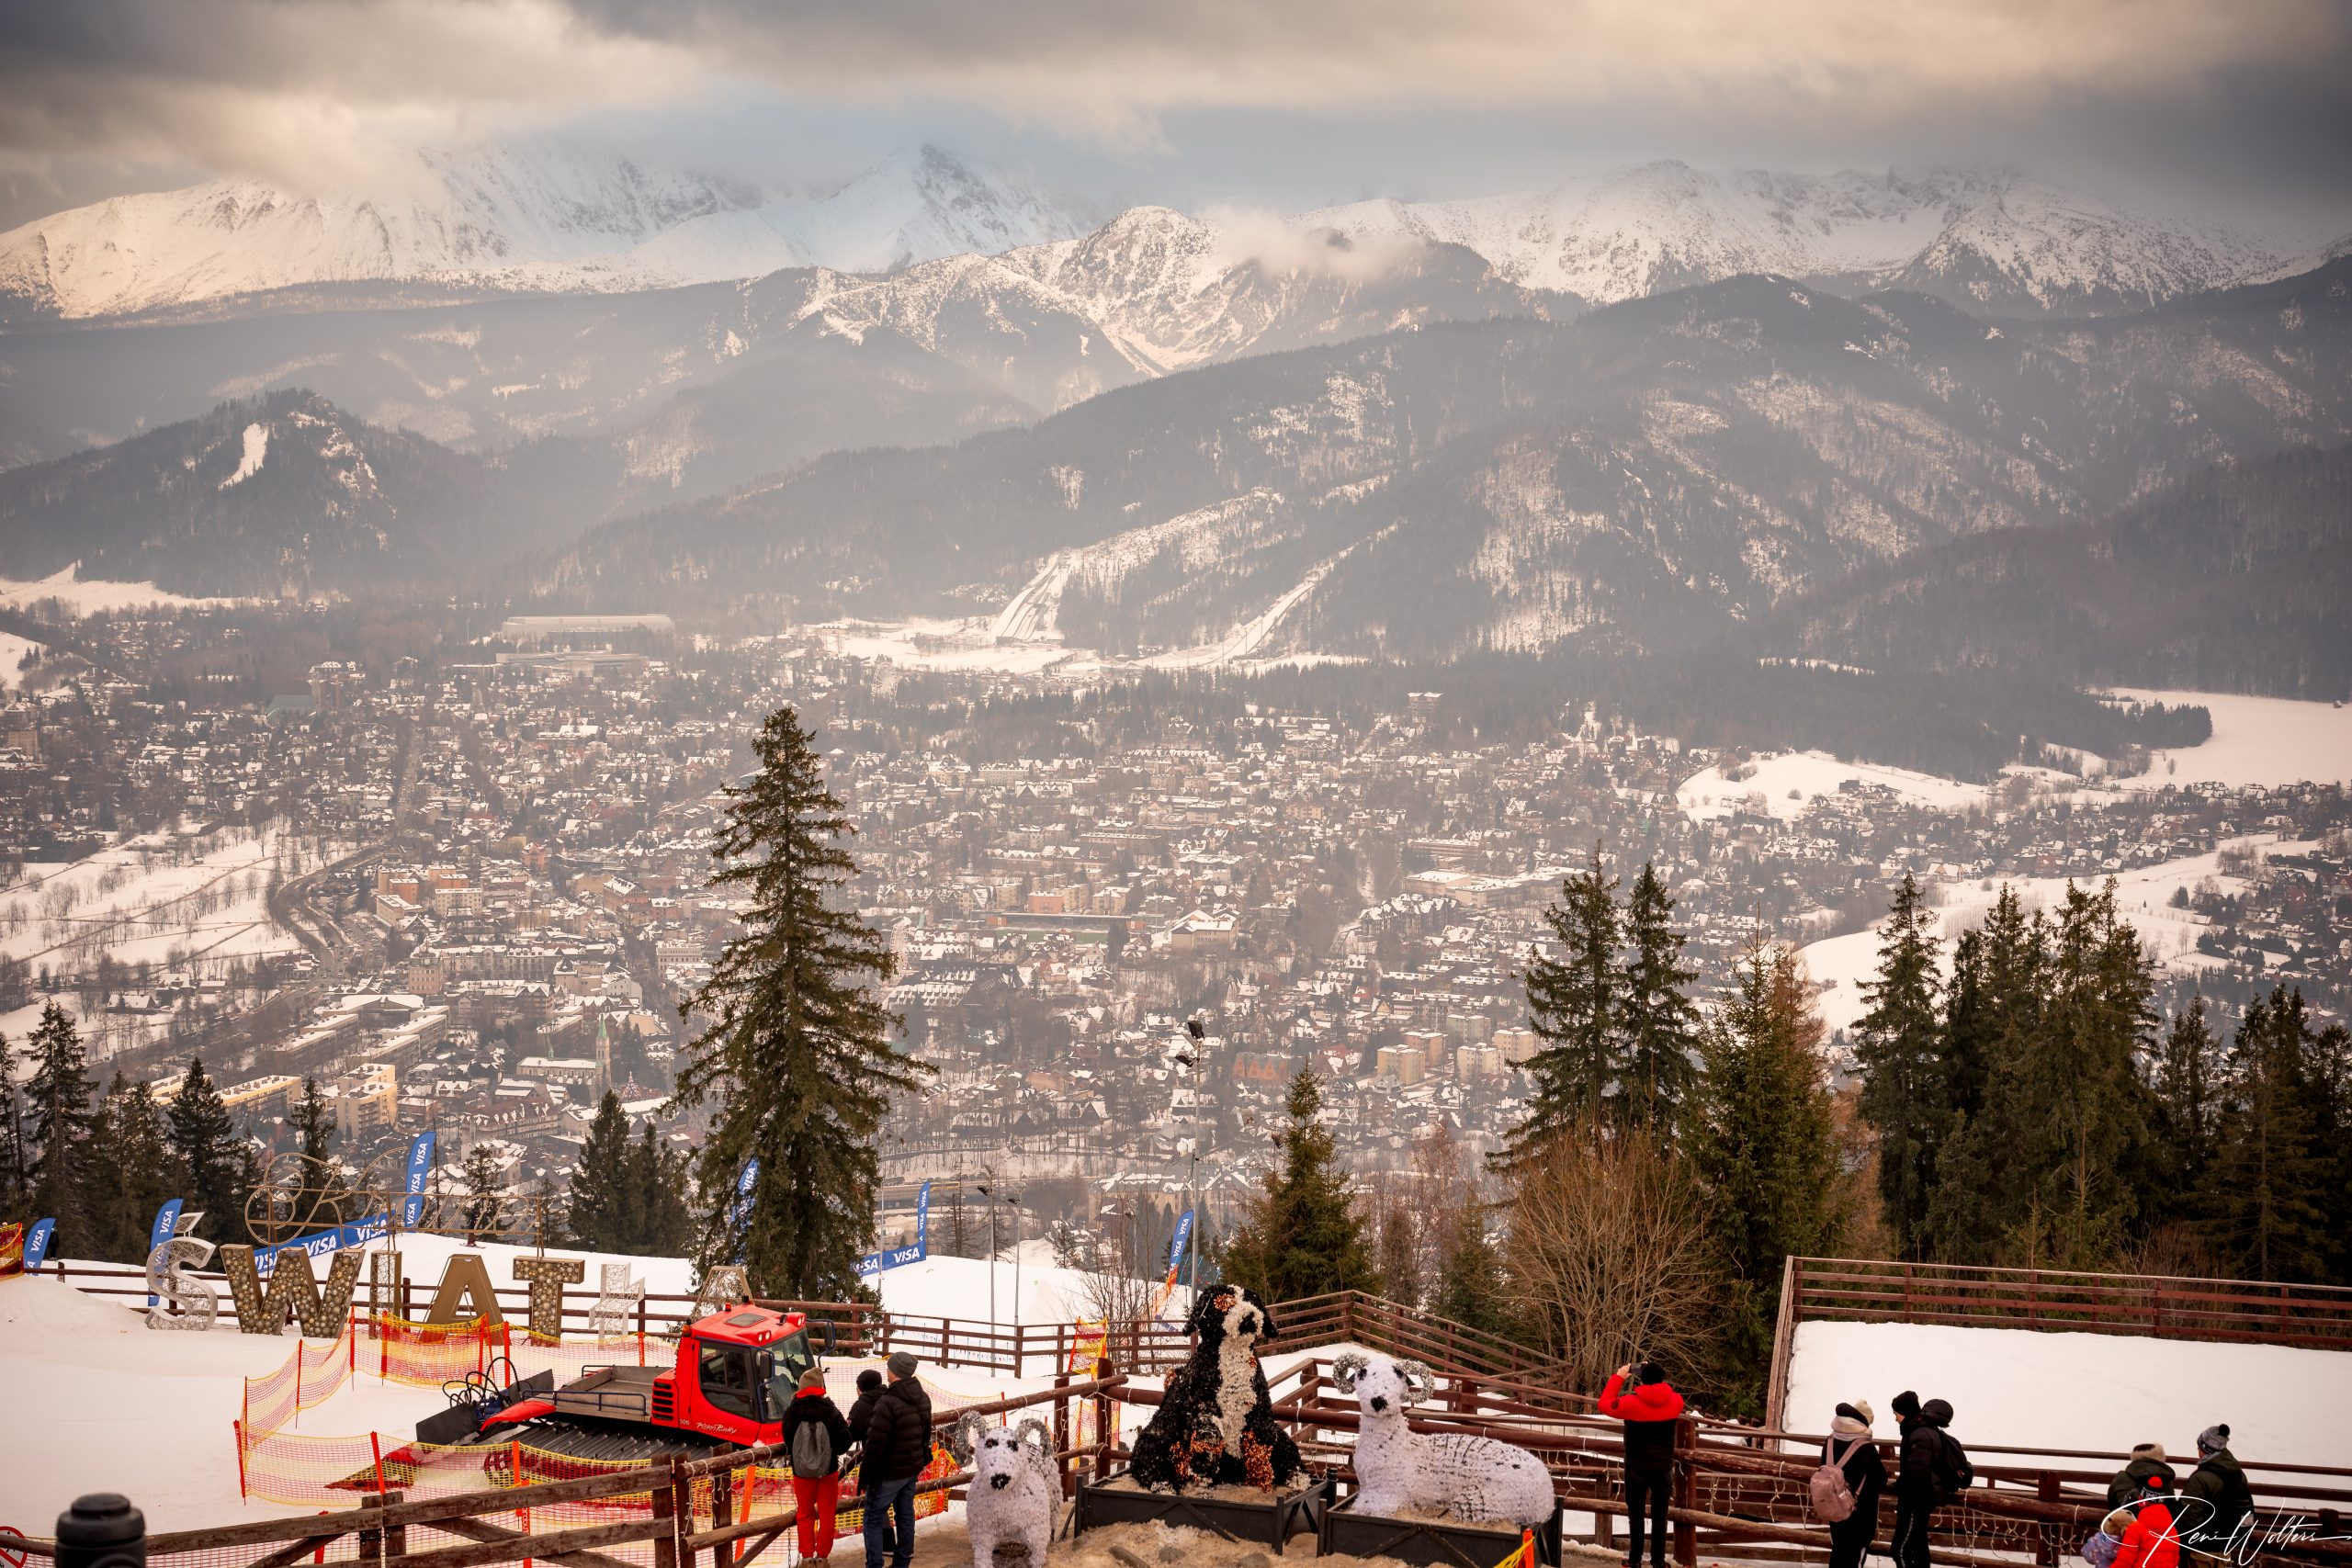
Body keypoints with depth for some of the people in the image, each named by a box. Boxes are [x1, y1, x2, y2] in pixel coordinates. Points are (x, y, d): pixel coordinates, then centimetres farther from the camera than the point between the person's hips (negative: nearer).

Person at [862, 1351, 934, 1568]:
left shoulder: (888, 1403, -24)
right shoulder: (922, 1399, 4)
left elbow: (876, 1442, -23)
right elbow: (925, 1432, 13)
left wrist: (869, 1474, -16)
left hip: (889, 1472, -8)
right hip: (913, 1468, 8)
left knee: (873, 1519, 1)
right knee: (905, 1515, 16)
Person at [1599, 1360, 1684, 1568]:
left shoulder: (1631, 1403, -16)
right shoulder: (1675, 1401, -7)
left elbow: (1605, 1405, -1)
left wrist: (1619, 1377, 4)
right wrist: (1656, 1374, 15)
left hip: (1637, 1468, -2)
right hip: (1663, 1468, 2)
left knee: (1636, 1515, 8)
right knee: (1659, 1516, 7)